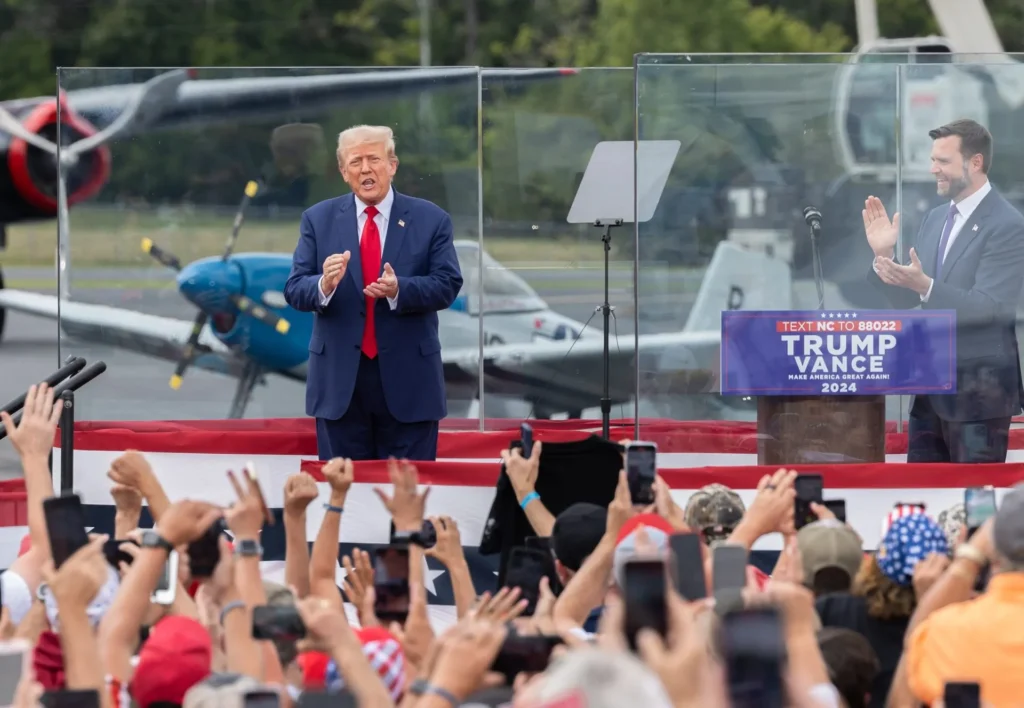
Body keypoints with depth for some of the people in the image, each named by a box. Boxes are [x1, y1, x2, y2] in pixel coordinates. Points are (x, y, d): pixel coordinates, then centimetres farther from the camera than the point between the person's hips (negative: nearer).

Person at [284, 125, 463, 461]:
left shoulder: (431, 219, 2)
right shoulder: (318, 220, 5)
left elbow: (448, 284, -6)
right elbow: (294, 290, -2)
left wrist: (399, 289, -24)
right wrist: (324, 284, -25)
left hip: (408, 380, -1)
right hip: (340, 376, 1)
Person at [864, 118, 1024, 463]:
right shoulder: (936, 218, 11)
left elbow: (986, 306, -22)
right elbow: (907, 298, 13)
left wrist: (924, 285, -35)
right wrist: (885, 255, -5)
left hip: (978, 391, -8)